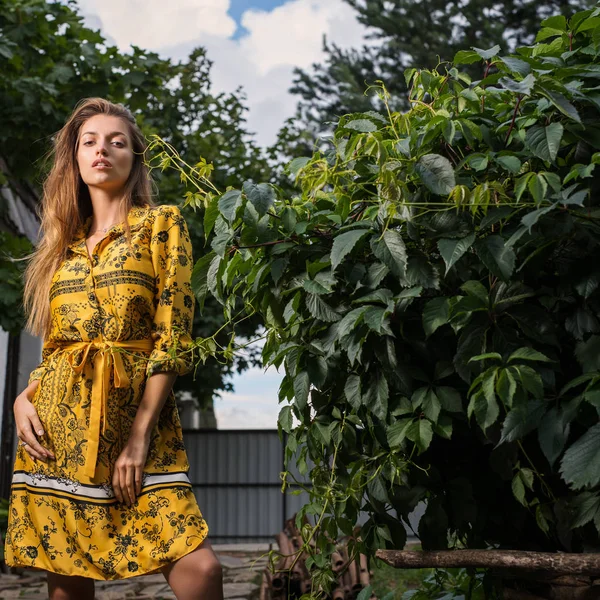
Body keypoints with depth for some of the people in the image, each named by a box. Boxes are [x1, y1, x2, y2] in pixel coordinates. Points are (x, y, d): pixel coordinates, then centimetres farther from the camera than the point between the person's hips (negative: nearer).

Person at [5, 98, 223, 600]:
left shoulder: (162, 223, 4)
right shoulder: (64, 240, 18)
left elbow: (172, 336, -5)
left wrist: (139, 435, -12)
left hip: (136, 410, -4)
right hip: (57, 423, 4)